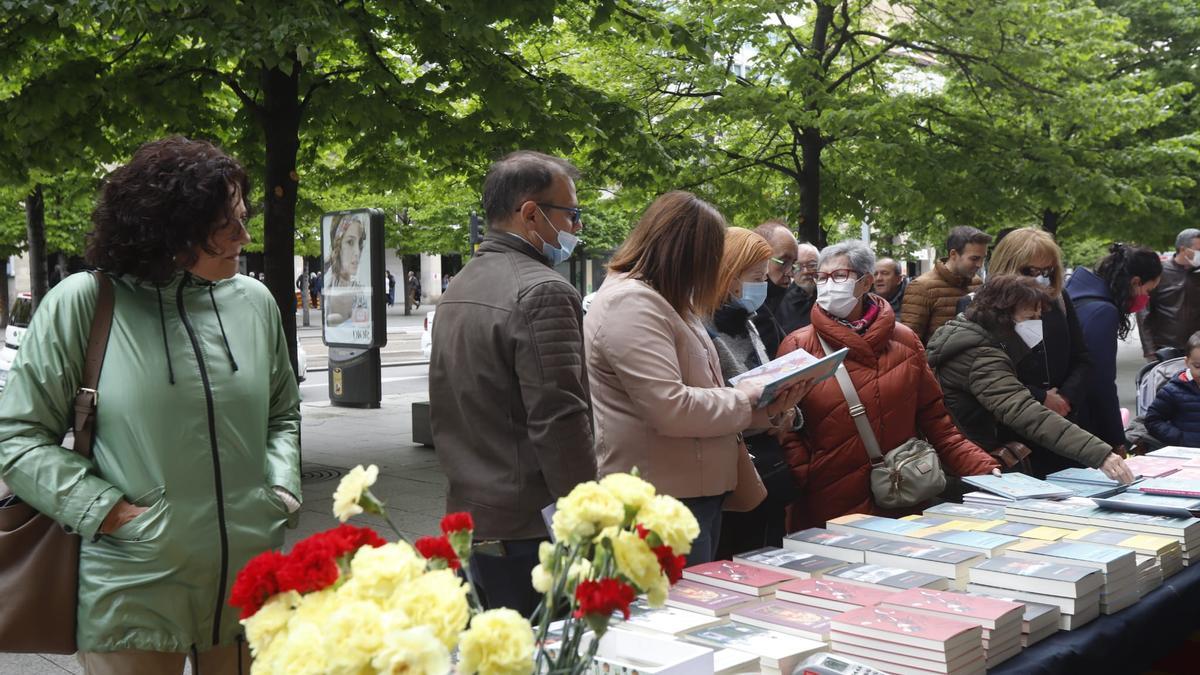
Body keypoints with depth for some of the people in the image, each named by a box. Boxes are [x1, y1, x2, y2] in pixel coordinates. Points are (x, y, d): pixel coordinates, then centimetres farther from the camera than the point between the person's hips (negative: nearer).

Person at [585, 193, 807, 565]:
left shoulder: (666, 303, 18)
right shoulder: (629, 304, -16)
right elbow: (670, 408, -25)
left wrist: (767, 410, 4)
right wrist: (745, 399, -10)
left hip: (698, 489, 11)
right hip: (661, 501, -11)